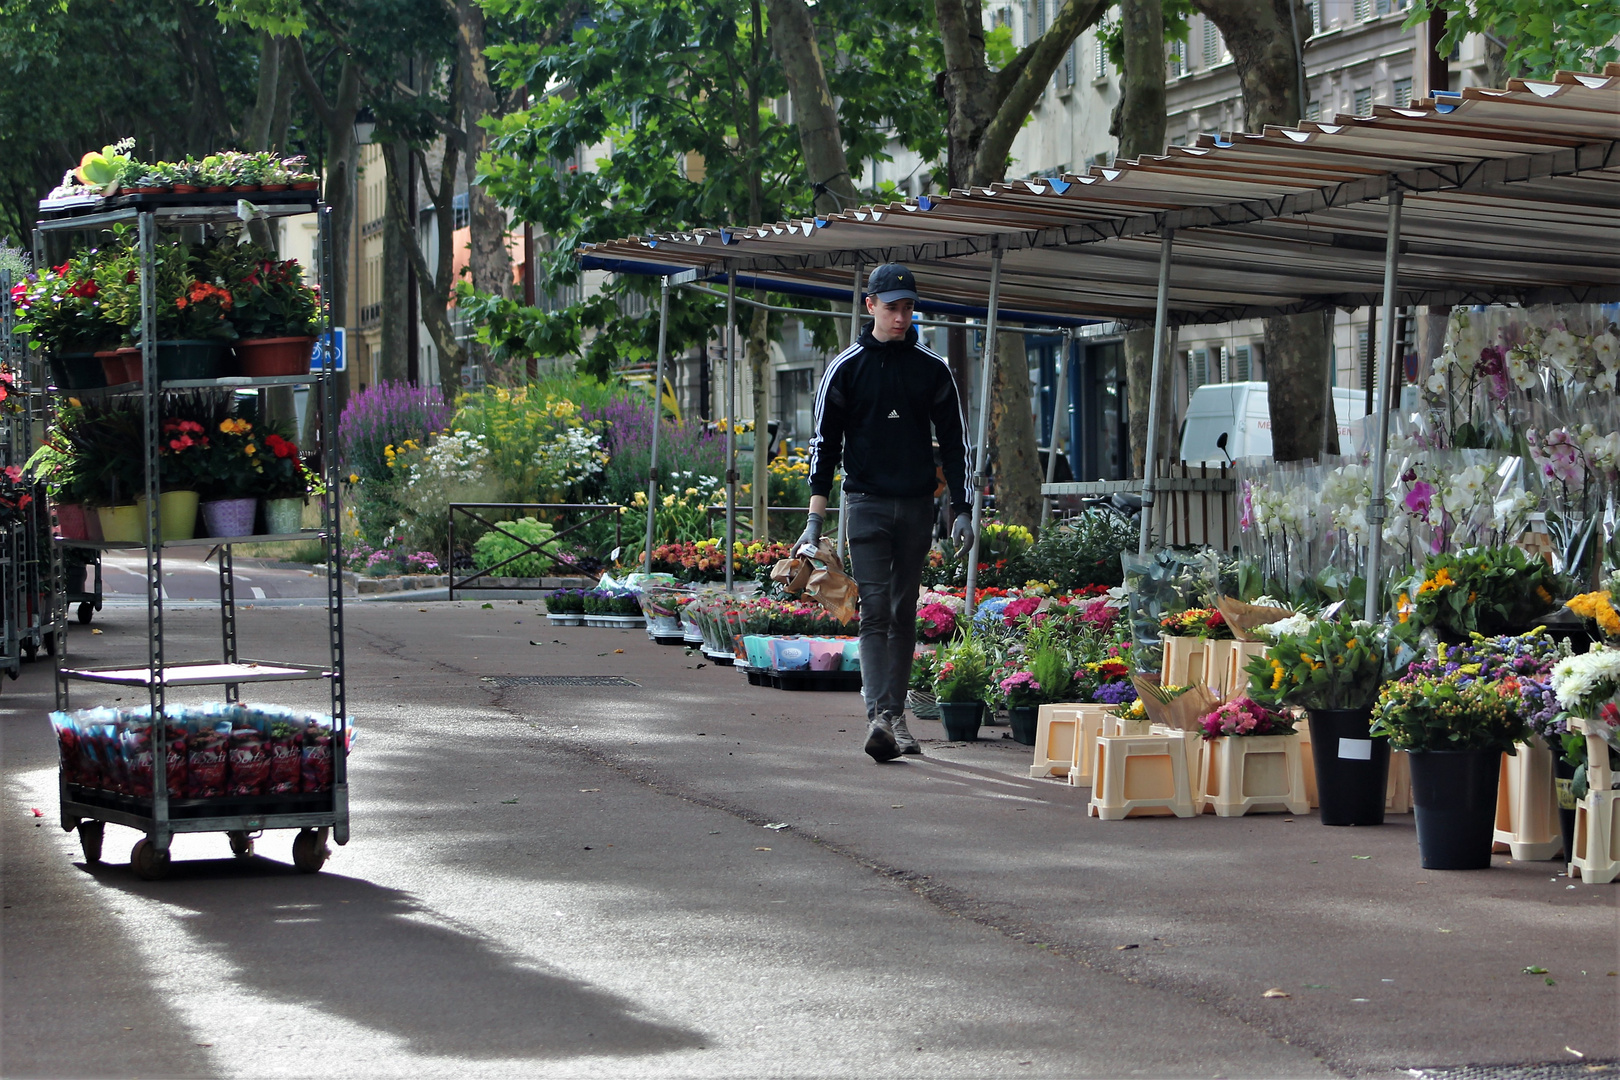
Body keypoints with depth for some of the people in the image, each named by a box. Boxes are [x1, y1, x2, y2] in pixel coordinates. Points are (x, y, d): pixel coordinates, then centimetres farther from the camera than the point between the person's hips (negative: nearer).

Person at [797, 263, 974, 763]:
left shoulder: (933, 369, 7)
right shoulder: (845, 368, 2)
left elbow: (954, 441, 10)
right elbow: (825, 442, 4)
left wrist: (962, 509, 2)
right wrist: (815, 519, -3)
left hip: (917, 505, 2)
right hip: (866, 502, -2)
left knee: (904, 613, 7)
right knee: (875, 609, -13)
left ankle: (897, 717, 13)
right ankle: (878, 716, -23)